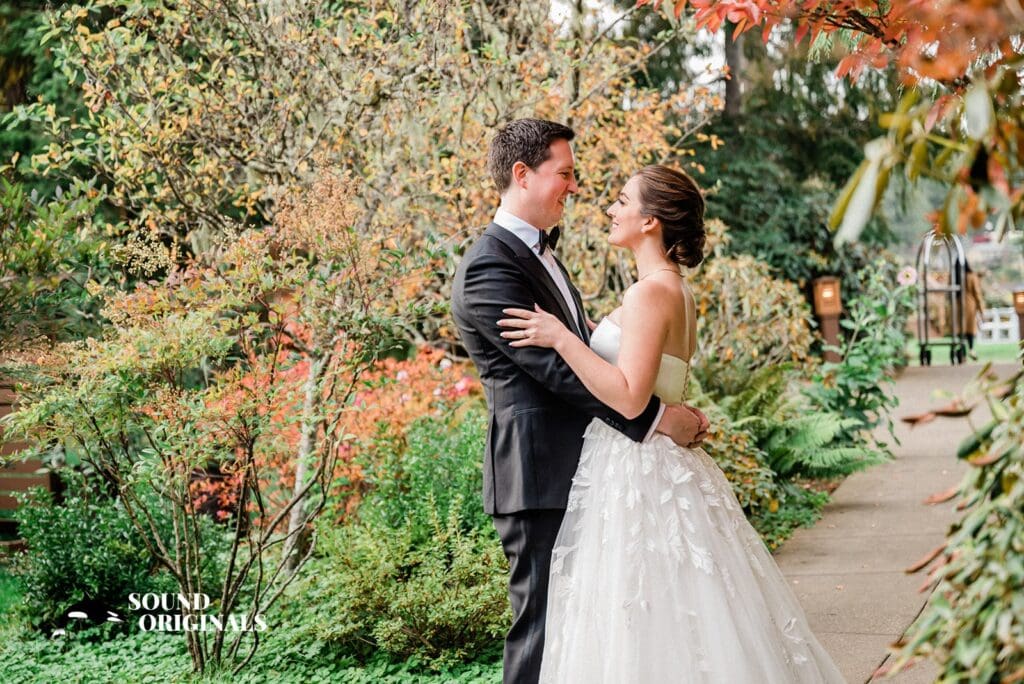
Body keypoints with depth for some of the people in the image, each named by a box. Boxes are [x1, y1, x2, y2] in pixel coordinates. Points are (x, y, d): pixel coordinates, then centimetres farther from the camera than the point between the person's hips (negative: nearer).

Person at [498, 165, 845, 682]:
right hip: (646, 468, 10)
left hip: (637, 479, -10)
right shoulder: (672, 289, 13)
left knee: (640, 634, -3)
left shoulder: (651, 292, -17)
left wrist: (561, 338, -21)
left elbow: (629, 397, -25)